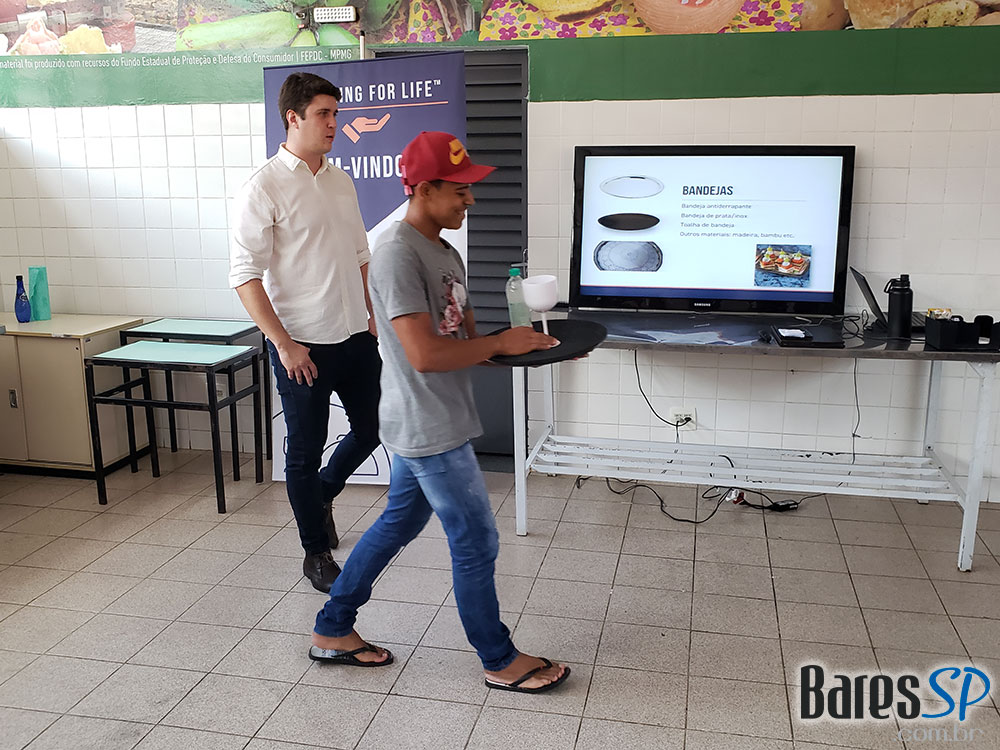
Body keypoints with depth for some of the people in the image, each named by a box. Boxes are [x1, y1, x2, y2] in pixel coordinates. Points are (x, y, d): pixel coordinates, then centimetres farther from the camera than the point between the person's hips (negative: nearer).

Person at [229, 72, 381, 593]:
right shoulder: (264, 188, -11)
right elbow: (245, 276, -15)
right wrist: (283, 343, -19)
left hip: (355, 337, 7)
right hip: (302, 345, -7)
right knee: (305, 450, 6)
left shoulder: (341, 182, 10)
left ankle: (322, 494, 42)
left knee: (372, 429, 16)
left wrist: (370, 314, 15)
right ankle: (316, 553, 23)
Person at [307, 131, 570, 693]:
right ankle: (501, 662, 22)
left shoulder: (445, 253, 12)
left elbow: (464, 333, 15)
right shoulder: (398, 255, -20)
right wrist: (501, 343, -17)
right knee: (477, 544, 3)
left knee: (398, 524, 20)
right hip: (430, 431, -10)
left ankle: (333, 631, 35)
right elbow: (425, 354, -28)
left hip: (429, 427, 10)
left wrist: (531, 346, 1)